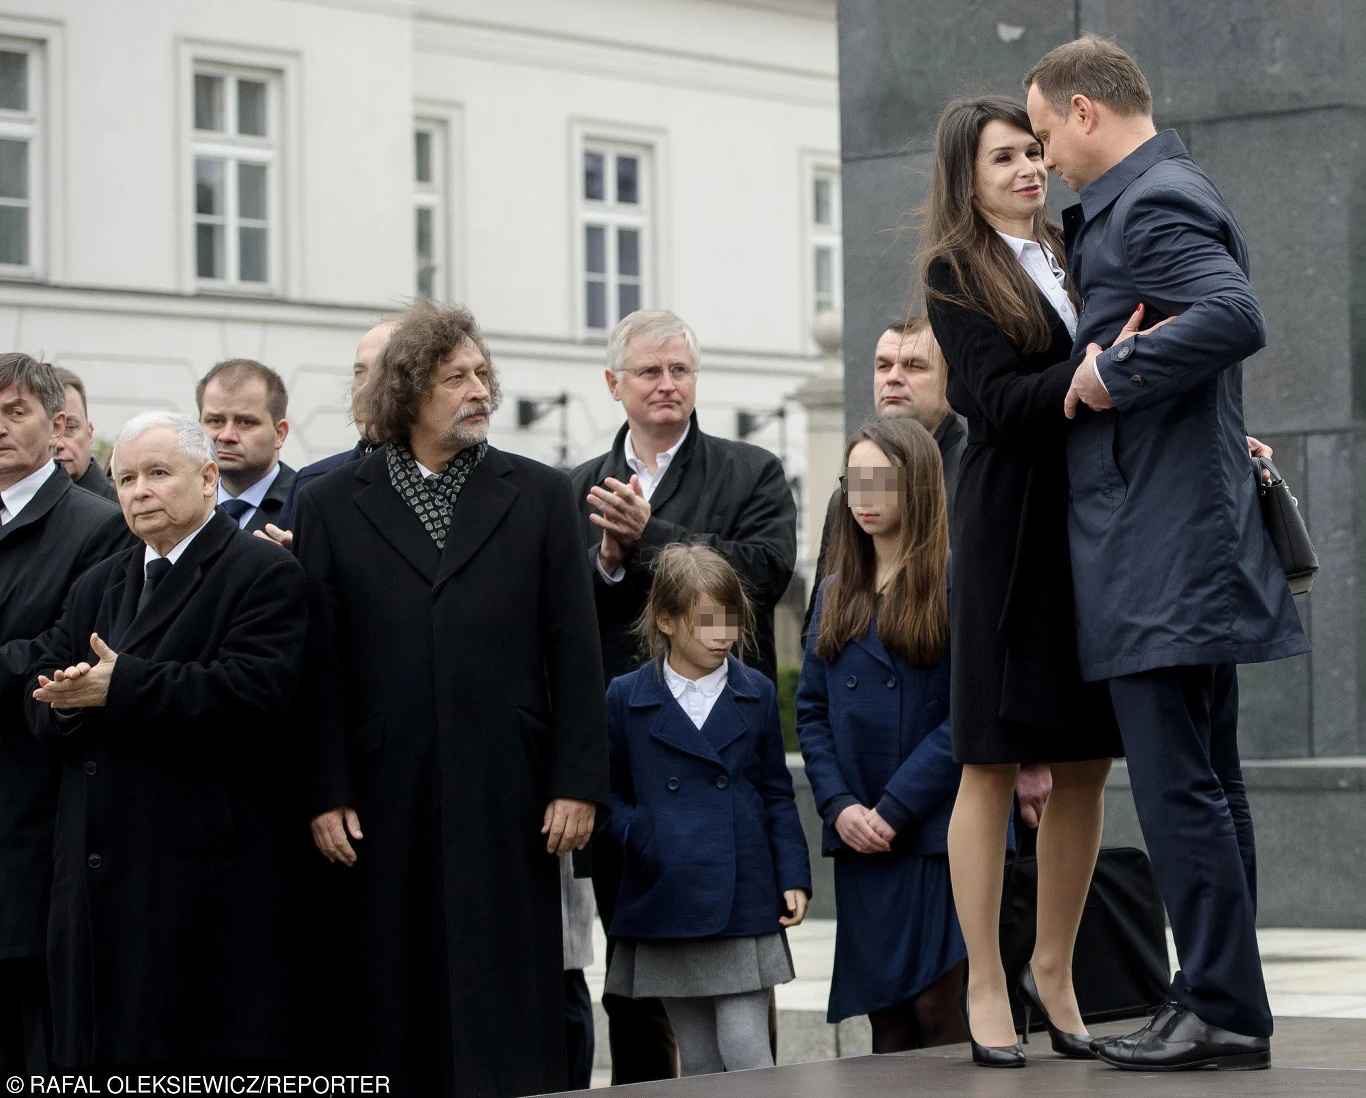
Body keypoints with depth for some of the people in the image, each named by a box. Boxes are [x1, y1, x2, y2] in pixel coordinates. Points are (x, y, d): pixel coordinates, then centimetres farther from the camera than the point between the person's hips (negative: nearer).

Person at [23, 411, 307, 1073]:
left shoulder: (265, 575, -2)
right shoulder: (95, 588, 21)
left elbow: (256, 690, -17)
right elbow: (43, 693, 14)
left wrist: (120, 686, -19)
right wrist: (70, 702, -12)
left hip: (203, 878, -7)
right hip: (96, 867, 7)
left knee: (203, 1043, -5)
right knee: (99, 1042, 8)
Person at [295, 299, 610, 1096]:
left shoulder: (541, 497, 9)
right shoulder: (333, 506, 9)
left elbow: (576, 654, 4)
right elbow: (321, 664, 4)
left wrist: (578, 783, -3)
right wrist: (325, 793, -3)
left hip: (507, 797, 0)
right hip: (383, 798, 0)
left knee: (507, 1009, 0)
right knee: (393, 1006, 2)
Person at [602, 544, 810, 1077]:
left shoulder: (757, 694, 6)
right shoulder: (625, 698, 2)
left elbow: (777, 795, 10)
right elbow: (609, 794, 7)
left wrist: (794, 878, 2)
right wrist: (641, 840, -11)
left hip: (744, 904, 0)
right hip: (666, 908, 0)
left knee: (747, 1054, -6)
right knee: (698, 1063, 7)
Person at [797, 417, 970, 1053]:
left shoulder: (957, 582, -5)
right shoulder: (835, 593, 16)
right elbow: (811, 713, 12)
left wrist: (894, 809, -13)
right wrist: (839, 805, -4)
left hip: (941, 829, -5)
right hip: (859, 838, 5)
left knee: (940, 1012, -9)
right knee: (885, 1020, 6)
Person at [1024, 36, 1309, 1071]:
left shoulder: (1153, 205, -13)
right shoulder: (1162, 196, 19)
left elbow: (1237, 318, -29)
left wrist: (1111, 376, -21)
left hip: (1162, 549, -11)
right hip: (1190, 551, 11)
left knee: (1178, 787, -9)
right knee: (1206, 783, 12)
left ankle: (1223, 1010, -6)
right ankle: (1223, 1006, 18)